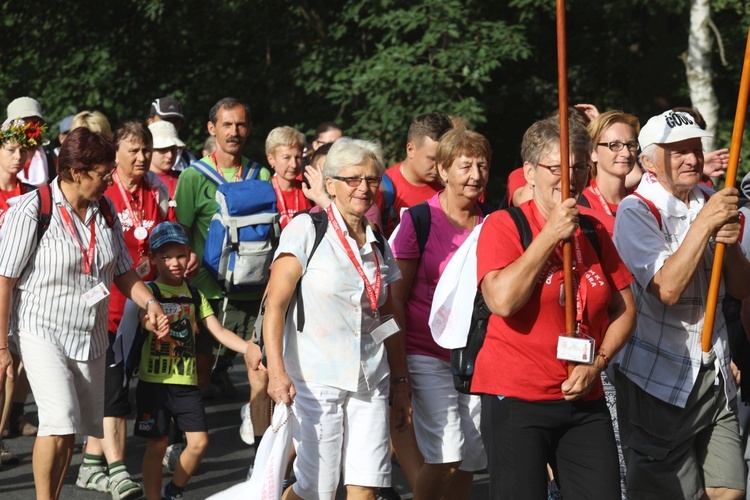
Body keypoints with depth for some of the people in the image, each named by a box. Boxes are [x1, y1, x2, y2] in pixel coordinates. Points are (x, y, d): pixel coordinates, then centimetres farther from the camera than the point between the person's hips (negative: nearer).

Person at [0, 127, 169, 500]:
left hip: (90, 334, 6)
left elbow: (122, 271, 15)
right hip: (42, 329, -6)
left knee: (77, 426, 7)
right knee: (60, 420, -20)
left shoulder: (104, 210, 5)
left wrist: (149, 302, -4)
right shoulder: (31, 211, -13)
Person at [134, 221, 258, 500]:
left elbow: (219, 332, 7)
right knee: (157, 445, -1)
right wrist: (152, 322, -47)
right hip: (154, 380, -4)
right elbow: (147, 321, -22)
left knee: (199, 441, -2)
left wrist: (250, 349, -8)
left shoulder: (194, 295, 12)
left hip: (186, 382, 4)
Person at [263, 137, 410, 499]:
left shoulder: (378, 244, 13)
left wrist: (400, 384, 16)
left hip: (369, 383, 5)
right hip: (316, 380, -5)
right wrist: (276, 370, -21)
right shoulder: (307, 230, -4)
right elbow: (275, 304, -10)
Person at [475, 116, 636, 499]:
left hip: (584, 400, 5)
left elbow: (624, 309, 14)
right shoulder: (503, 226, -5)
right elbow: (502, 300, -21)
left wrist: (596, 364, -2)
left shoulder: (594, 233, 12)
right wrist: (551, 235, -16)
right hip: (515, 399, -5)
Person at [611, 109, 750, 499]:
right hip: (659, 380, -6)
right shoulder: (636, 211, -9)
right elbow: (668, 288, -22)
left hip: (714, 376, 6)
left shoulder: (709, 203, 10)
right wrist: (704, 224, -20)